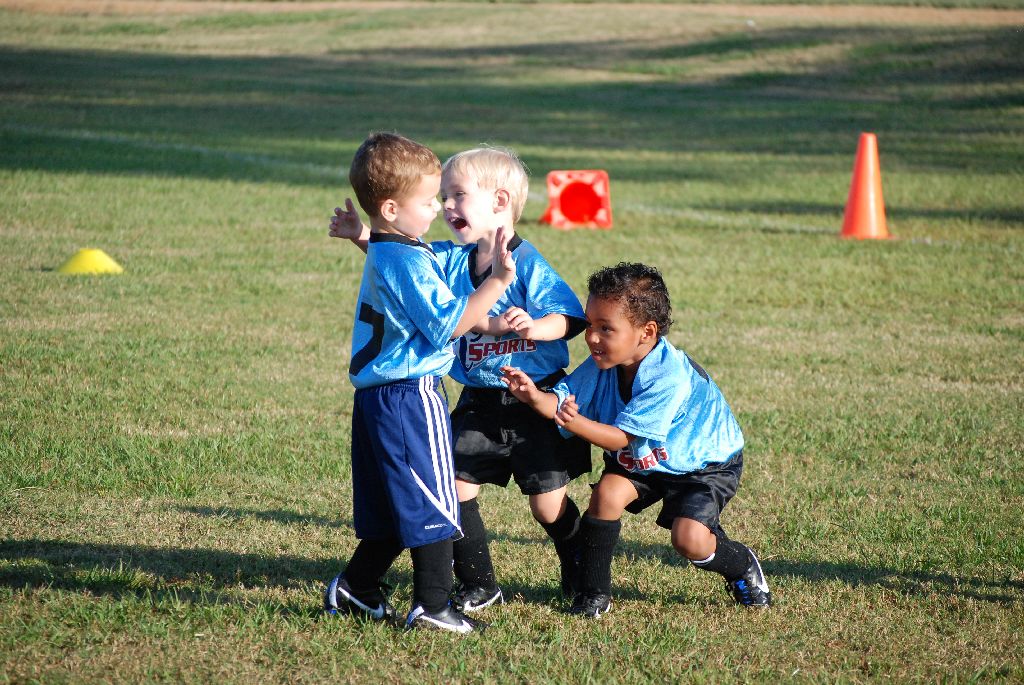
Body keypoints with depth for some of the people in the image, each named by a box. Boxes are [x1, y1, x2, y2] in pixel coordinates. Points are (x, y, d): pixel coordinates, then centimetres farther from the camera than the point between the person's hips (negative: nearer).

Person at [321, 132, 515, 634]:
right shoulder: (409, 262, -18)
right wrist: (497, 281, -23)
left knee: (391, 504, 19)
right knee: (432, 503, -3)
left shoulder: (379, 256, 15)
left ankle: (355, 589, 26)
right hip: (411, 397, -10)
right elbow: (449, 324, -21)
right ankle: (432, 607, -1)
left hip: (377, 398, 10)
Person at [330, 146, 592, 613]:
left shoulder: (528, 264, -16)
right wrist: (362, 237, -11)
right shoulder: (451, 260, 3)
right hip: (479, 403, 6)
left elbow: (566, 318, -21)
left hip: (535, 402, -6)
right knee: (457, 488, 2)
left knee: (548, 504, 2)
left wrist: (533, 327, -40)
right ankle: (478, 587, 15)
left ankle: (582, 580, 26)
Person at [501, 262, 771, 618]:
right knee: (607, 492, -21)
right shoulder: (604, 362, -14)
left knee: (689, 539, -23)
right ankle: (594, 593, -6)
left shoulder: (668, 376, -35)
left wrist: (576, 422, -49)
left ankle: (742, 565, 12)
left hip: (705, 463, -6)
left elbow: (621, 438, -34)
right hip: (641, 460, 6)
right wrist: (534, 396, -42)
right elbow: (564, 399, -20)